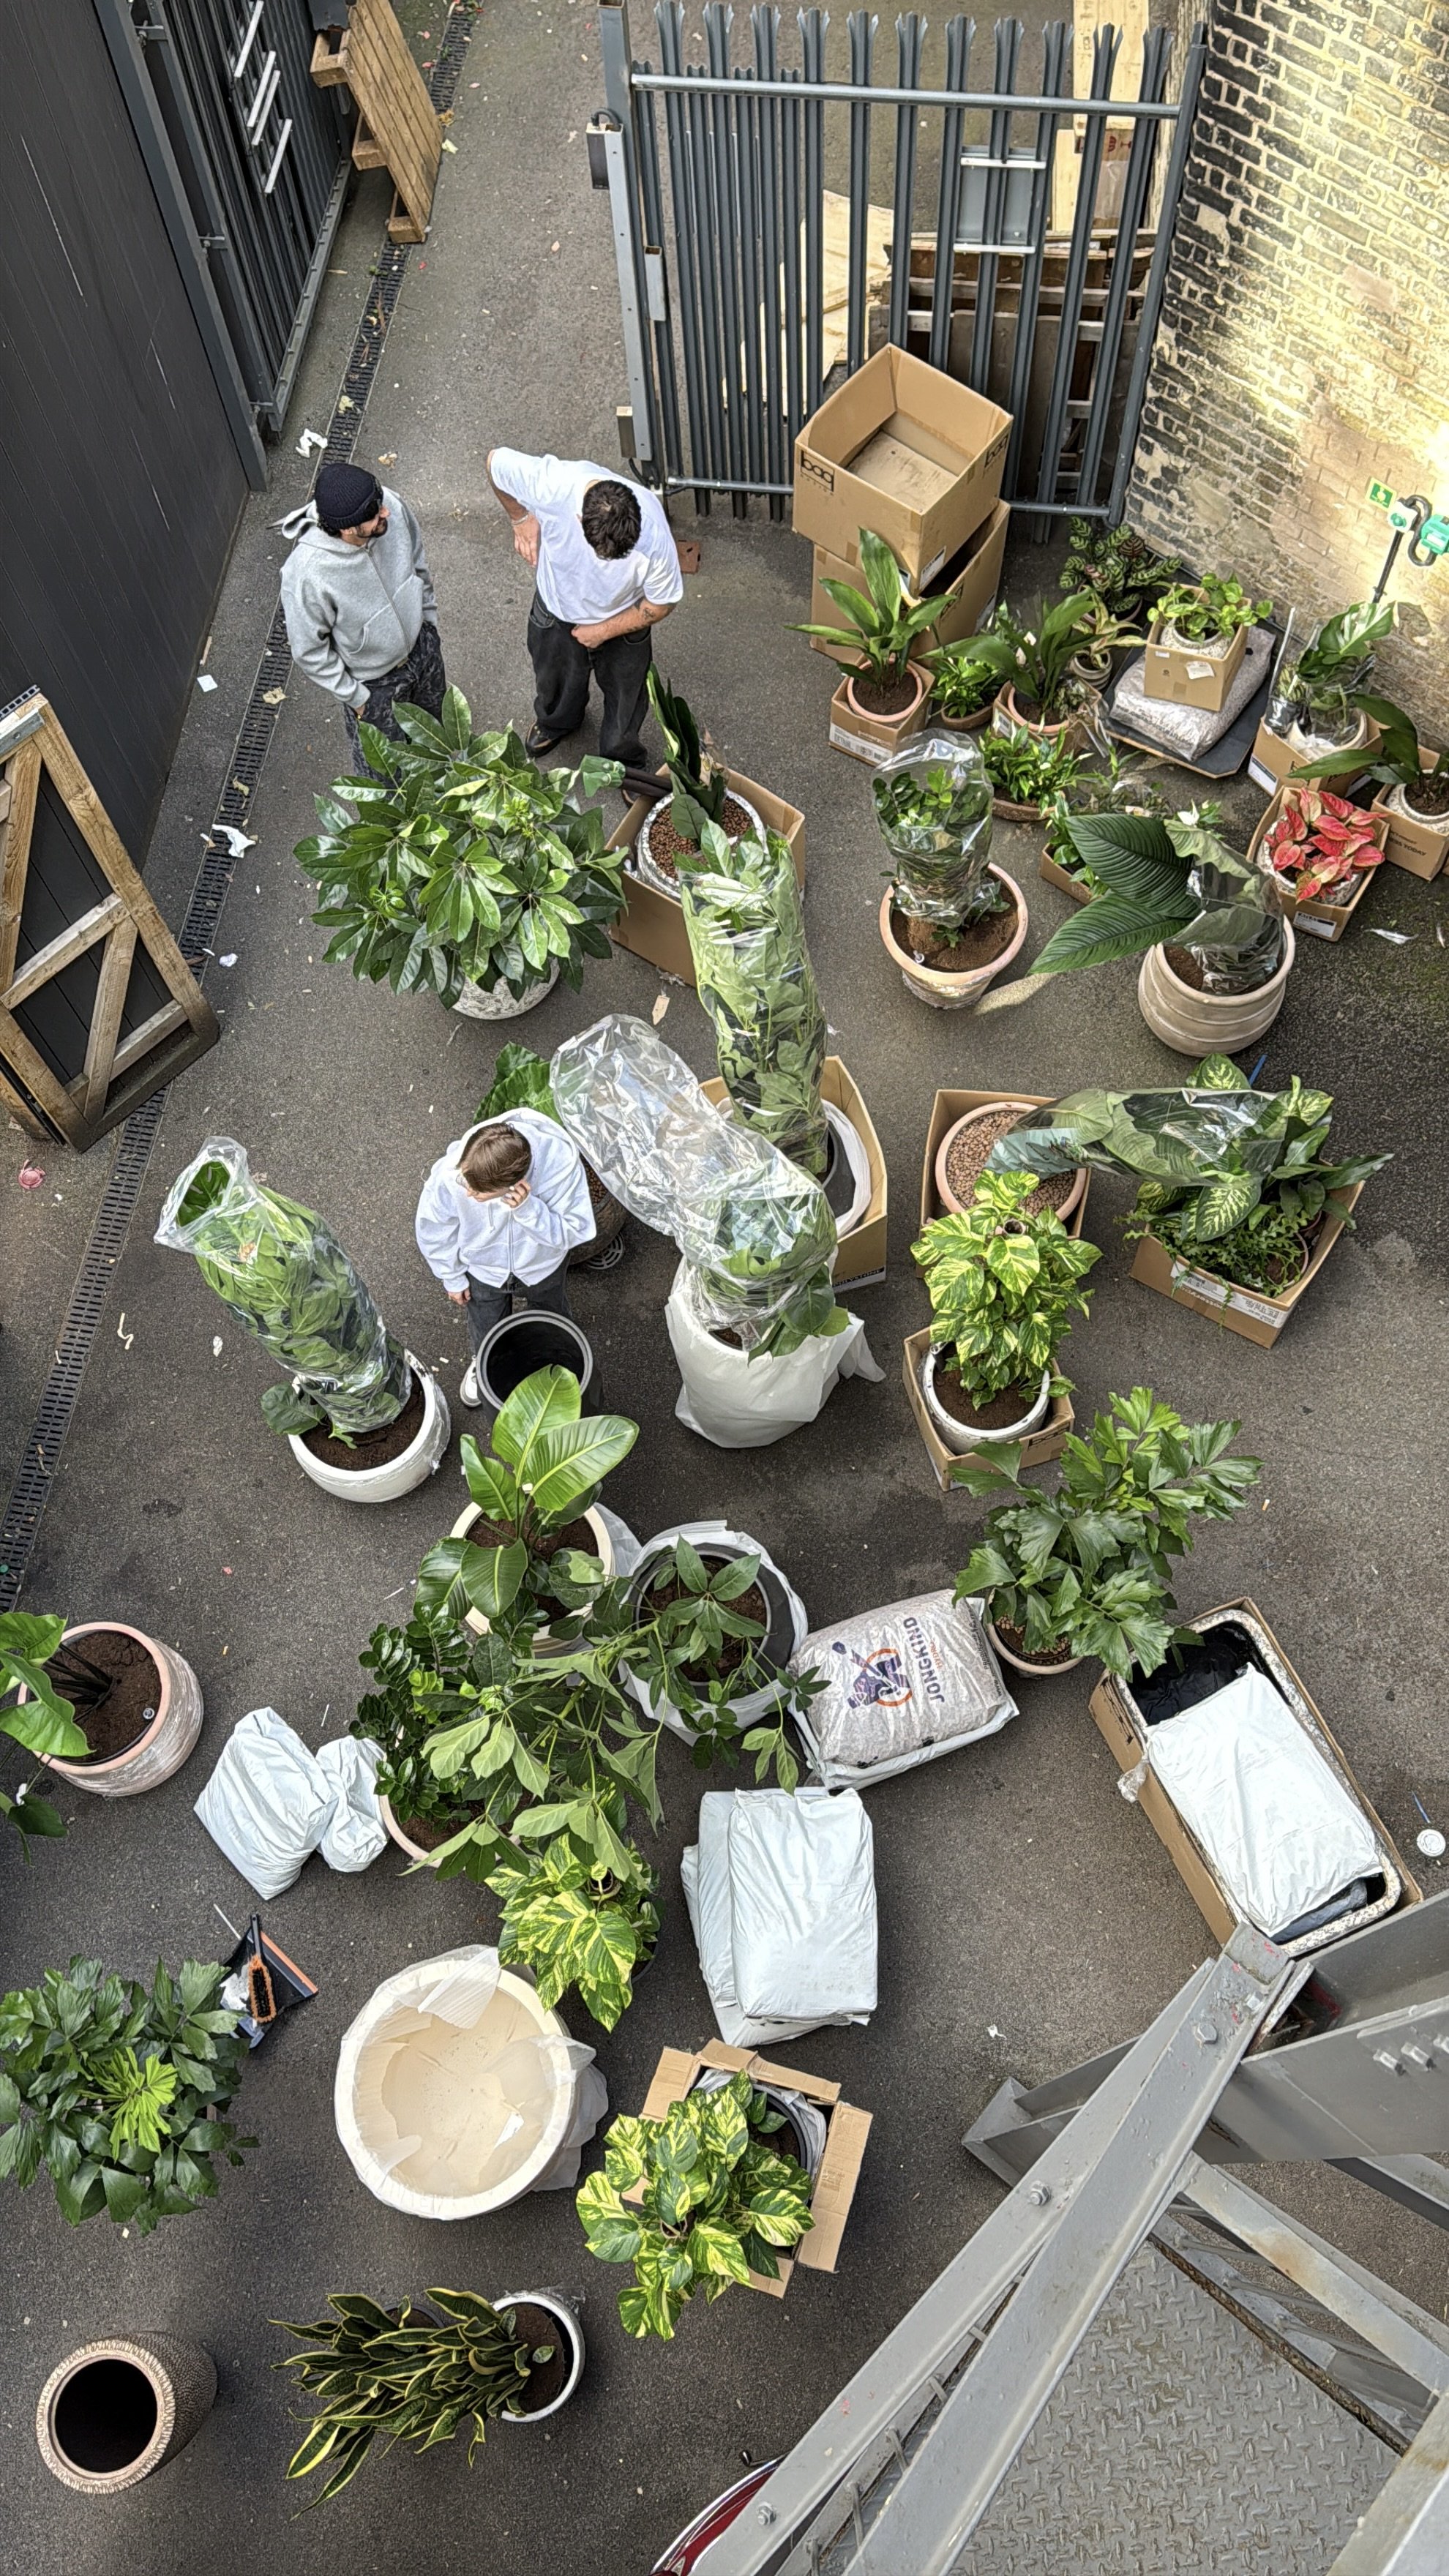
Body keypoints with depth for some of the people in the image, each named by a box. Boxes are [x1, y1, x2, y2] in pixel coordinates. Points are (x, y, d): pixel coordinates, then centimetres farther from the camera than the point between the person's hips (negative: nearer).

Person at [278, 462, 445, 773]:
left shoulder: (392, 507, -25)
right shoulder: (306, 573, -40)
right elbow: (309, 651, -23)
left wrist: (429, 623, 10)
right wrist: (355, 696, -13)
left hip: (420, 646, 5)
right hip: (373, 682, -5)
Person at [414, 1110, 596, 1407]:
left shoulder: (560, 1161, -45)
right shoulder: (449, 1173, -41)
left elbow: (573, 1232, -31)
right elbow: (433, 1230, -18)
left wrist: (528, 1209, -49)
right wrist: (452, 1277, -2)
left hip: (542, 1266, 0)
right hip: (482, 1268, 0)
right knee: (486, 1330, 30)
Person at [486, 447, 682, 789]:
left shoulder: (655, 537, -40)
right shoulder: (551, 485, -40)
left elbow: (660, 604, -19)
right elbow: (495, 460, -19)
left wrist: (603, 631, -13)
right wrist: (521, 518, -14)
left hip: (623, 621, -1)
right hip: (556, 608, 1)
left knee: (625, 695, 23)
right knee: (555, 681, 29)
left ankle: (624, 758, 55)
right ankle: (555, 722, 65)